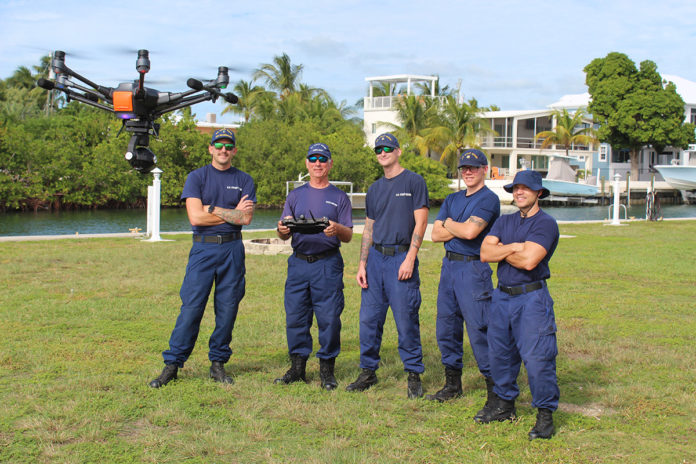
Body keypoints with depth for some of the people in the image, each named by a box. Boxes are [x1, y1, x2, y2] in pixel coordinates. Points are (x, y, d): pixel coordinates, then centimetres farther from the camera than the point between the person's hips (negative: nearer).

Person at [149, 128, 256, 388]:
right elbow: (195, 217, -8)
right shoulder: (196, 177, 5)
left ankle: (218, 363, 14)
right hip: (203, 248, -2)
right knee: (191, 307, -6)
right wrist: (232, 214, -3)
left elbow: (246, 219, -4)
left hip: (232, 249, 2)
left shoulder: (244, 181, 10)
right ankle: (172, 364, 0)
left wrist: (212, 209, -6)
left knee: (228, 308, 3)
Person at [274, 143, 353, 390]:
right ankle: (298, 366, 14)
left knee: (329, 318, -4)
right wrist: (282, 230, -12)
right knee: (295, 316, 3)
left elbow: (348, 236, 3)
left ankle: (327, 368, 6)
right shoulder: (295, 195, 16)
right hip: (298, 263, 3)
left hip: (328, 265, -3)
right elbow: (285, 235, 13)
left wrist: (337, 229, -20)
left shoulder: (339, 197, 9)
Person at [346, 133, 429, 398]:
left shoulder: (413, 182, 0)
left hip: (401, 258, -6)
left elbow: (420, 223, -6)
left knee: (406, 319, -5)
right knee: (369, 318, 6)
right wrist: (362, 264, 8)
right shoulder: (375, 189, 17)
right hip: (375, 257, 6)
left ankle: (414, 375, 6)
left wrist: (410, 259, -14)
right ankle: (368, 371, 17)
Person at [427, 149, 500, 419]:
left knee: (479, 330, -10)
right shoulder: (452, 199, 18)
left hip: (473, 268, -8)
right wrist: (460, 227, -7)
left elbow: (470, 232, -20)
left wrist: (449, 224, -1)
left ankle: (496, 392, -3)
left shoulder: (488, 199, -6)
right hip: (449, 265, 8)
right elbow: (436, 234, 7)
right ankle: (452, 384, 25)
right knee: (446, 328, 12)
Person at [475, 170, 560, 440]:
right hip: (502, 296, 7)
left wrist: (501, 251, -3)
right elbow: (485, 253, 1)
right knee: (499, 353, 14)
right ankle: (504, 404, 30)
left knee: (536, 358, -9)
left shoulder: (546, 224, -7)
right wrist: (514, 247, -12)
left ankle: (545, 415, 3)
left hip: (532, 298, -7)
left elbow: (528, 261, -19)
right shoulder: (504, 222, 15)